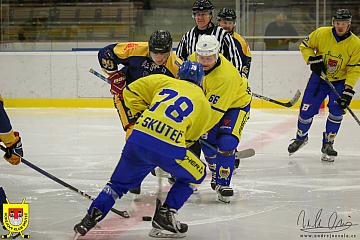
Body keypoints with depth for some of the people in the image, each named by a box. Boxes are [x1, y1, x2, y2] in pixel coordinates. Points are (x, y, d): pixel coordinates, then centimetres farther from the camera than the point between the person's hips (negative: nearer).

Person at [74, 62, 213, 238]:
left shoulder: (164, 82, 21)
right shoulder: (203, 104, 18)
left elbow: (131, 91, 18)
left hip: (138, 139, 3)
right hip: (169, 149, -3)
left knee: (119, 182, 23)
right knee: (196, 174, 23)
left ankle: (92, 216, 12)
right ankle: (164, 217, 16)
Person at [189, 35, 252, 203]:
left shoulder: (225, 76, -39)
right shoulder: (194, 60, -19)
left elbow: (213, 111, -38)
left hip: (236, 104, -6)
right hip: (210, 100, 6)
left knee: (226, 142, -21)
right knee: (207, 142, -1)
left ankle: (223, 183, -10)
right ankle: (216, 173, 24)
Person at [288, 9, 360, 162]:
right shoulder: (321, 34, -16)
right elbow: (305, 46, 0)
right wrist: (313, 60, -17)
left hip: (340, 81, -1)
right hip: (319, 77, 1)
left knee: (336, 110, -17)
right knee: (306, 109, 0)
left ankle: (328, 144, 1)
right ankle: (301, 137, 27)